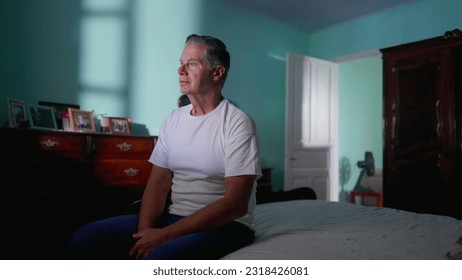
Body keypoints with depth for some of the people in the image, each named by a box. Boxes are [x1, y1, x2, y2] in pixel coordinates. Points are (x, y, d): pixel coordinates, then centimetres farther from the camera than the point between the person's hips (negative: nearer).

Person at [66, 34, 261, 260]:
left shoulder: (237, 123, -10)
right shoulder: (174, 119, 9)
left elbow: (235, 204, -16)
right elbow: (158, 183, 5)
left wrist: (165, 235, -18)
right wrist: (145, 233, -12)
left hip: (225, 225, -5)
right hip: (174, 216, 6)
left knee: (160, 258, -34)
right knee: (83, 239, -9)